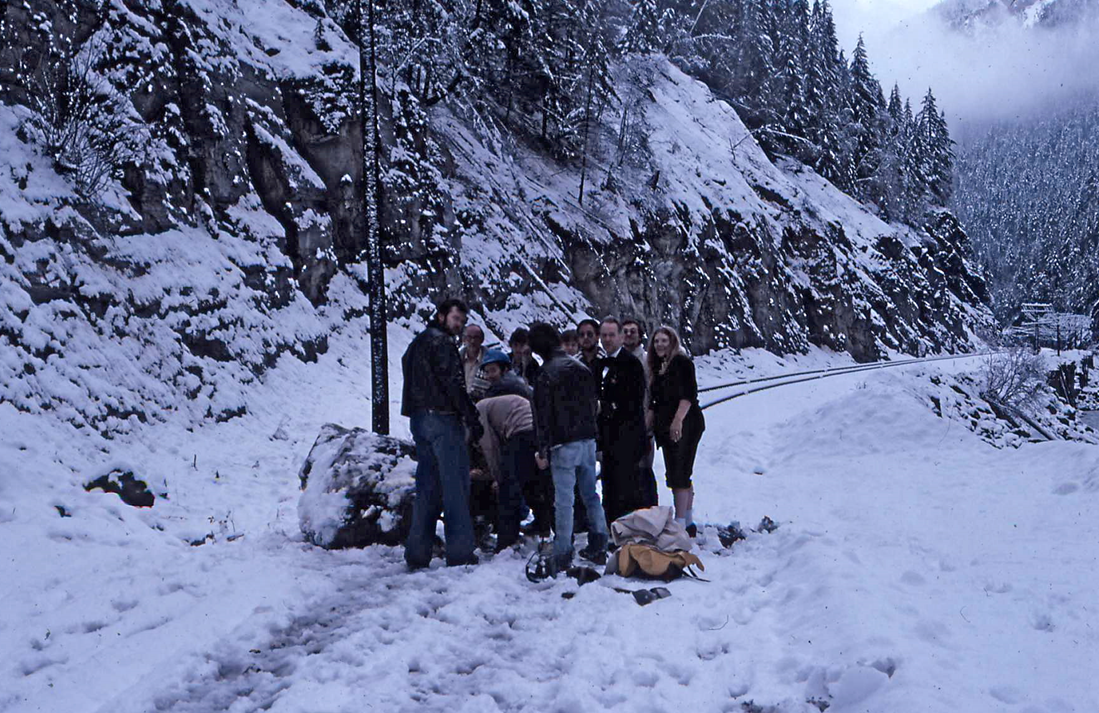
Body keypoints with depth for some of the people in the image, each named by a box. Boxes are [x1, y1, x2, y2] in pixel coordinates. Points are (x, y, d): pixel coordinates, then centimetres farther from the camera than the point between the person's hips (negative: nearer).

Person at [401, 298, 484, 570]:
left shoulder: (416, 344, 22)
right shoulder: (441, 342, -8)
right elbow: (454, 384, -16)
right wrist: (473, 418, -12)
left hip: (418, 419, 9)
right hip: (442, 418, -9)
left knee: (427, 487, 11)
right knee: (455, 487, -6)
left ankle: (417, 553, 10)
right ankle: (460, 553, -6)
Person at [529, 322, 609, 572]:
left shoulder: (546, 373, -11)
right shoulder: (582, 368, 9)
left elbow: (542, 414, -11)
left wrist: (542, 451, -8)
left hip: (564, 444, -6)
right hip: (588, 440, 6)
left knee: (564, 500, -3)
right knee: (591, 495, 15)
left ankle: (562, 557, 0)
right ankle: (598, 548, 20)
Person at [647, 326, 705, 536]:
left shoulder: (681, 361, -6)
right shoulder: (659, 367, 19)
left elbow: (689, 394, -16)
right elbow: (655, 401, 22)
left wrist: (678, 420, -25)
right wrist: (650, 425, 15)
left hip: (684, 425, -9)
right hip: (667, 428, 9)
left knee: (679, 474, -12)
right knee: (681, 474, 11)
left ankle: (681, 522, -13)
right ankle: (689, 522, 16)